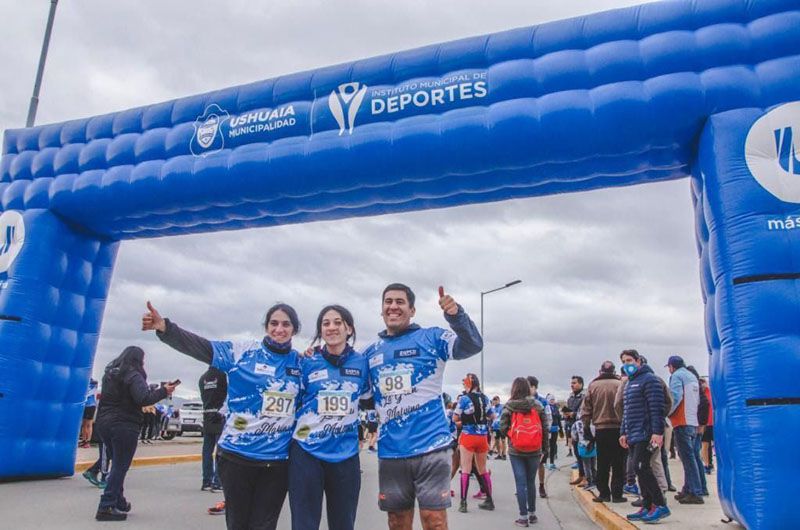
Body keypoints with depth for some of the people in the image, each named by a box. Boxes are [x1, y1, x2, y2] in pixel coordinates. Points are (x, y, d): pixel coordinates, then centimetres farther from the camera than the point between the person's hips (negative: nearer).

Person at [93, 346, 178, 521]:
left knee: (118, 464, 20)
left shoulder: (110, 373, 13)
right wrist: (163, 391, -12)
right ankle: (106, 507, -3)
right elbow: (144, 398, -23)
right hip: (124, 425, -8)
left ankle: (119, 502, 26)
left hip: (104, 423, 8)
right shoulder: (133, 376, -13)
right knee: (120, 467, -1)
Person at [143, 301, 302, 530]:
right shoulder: (241, 351, -5)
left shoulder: (300, 363, 4)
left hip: (277, 460, 2)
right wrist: (164, 327, -31)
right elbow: (200, 346, -18)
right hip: (237, 455, -2)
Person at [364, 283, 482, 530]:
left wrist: (456, 315, -36)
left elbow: (472, 346, -16)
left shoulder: (430, 337, -1)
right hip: (390, 452, 4)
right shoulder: (371, 352, 11)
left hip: (430, 447, -4)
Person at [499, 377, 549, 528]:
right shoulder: (537, 404, -2)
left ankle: (523, 517, 7)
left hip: (516, 451, -2)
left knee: (521, 483, 4)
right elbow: (545, 427, 0)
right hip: (535, 450, 2)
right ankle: (532, 514, 26)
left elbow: (503, 428, -8)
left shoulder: (509, 405, -7)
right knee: (531, 482, 17)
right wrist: (544, 448, 9)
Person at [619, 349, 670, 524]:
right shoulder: (629, 384, 20)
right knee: (641, 470, 9)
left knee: (641, 468, -12)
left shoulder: (649, 379, -8)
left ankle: (660, 505, -3)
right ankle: (647, 507, 15)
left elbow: (657, 408, -16)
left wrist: (657, 432, -22)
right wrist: (624, 432, 20)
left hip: (646, 435, -9)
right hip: (633, 436, 9)